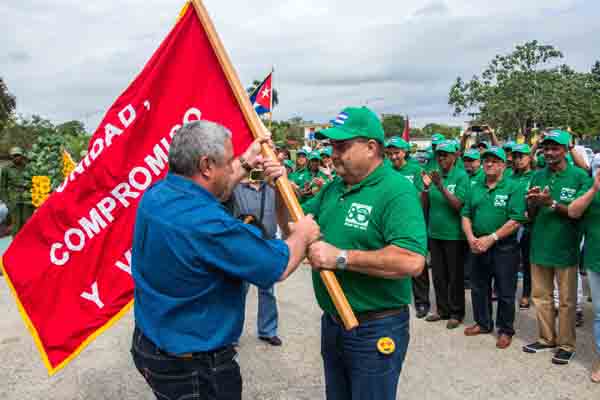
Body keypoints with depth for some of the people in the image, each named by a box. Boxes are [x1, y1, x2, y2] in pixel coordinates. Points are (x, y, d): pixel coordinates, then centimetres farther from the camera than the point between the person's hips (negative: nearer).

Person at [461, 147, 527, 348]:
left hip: (504, 248, -5)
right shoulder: (475, 188, 10)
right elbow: (466, 215, 9)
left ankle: (505, 330, 23)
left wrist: (491, 238, -18)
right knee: (478, 288, 16)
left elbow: (516, 220, -15)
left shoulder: (514, 188, -7)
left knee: (505, 292, 6)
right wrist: (471, 237, -8)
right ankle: (482, 323, 34)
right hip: (478, 247, 5)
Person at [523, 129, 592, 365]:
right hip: (539, 245, 5)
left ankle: (566, 344, 22)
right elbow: (531, 215, 9)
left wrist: (552, 203, -25)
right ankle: (547, 338, 30)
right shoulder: (538, 176, 6)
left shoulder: (579, 176, -7)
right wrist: (533, 202, -13)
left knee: (566, 300, 7)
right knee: (541, 296, 14)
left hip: (565, 247, -4)